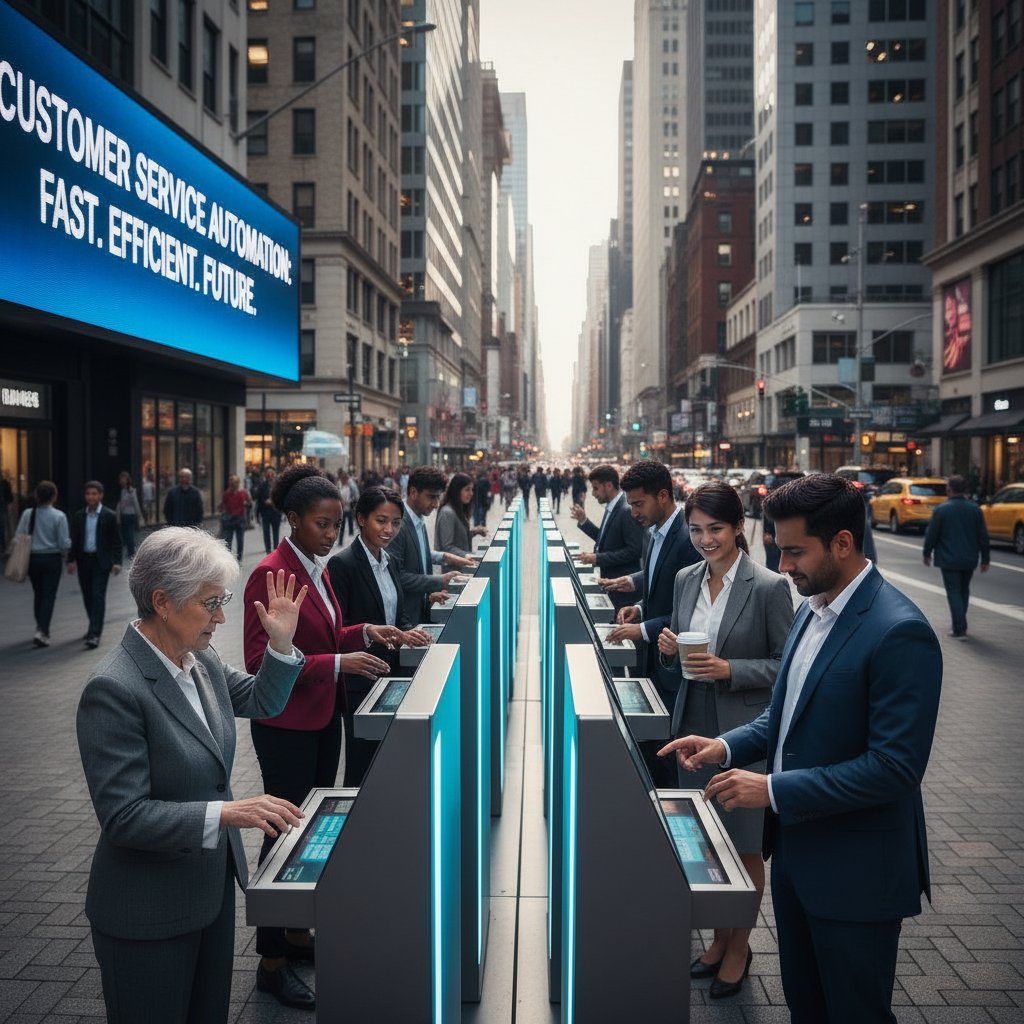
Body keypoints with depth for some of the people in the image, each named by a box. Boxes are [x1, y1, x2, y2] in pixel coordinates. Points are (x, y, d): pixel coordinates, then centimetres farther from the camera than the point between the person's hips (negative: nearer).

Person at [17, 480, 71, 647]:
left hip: (32, 558, 4)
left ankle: (41, 628, 30)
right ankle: (42, 631, -9)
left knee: (38, 594, 18)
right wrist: (63, 553, 9)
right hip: (52, 559, -4)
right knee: (49, 596, 2)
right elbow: (64, 544, -13)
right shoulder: (58, 516, -14)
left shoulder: (27, 514, -5)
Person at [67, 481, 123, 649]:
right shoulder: (79, 516, 7)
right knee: (87, 596, 12)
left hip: (101, 561, -4)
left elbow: (116, 541, -3)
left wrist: (116, 562, -9)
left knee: (98, 596, -9)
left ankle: (95, 634, -12)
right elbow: (74, 540, 8)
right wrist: (71, 560, -1)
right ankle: (94, 627, 30)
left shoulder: (110, 516, -3)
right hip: (83, 560, 4)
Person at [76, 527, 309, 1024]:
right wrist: (226, 812, -32)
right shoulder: (114, 689, -25)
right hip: (149, 915, -7)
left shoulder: (202, 660, -3)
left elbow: (261, 701, 15)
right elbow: (123, 815, -25)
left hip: (213, 887, 7)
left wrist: (281, 642, -1)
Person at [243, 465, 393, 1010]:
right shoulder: (270, 573, -18)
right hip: (286, 726, -8)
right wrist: (339, 664, -28)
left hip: (323, 719, 8)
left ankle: (298, 933, 33)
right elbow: (261, 661, -22)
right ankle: (271, 962, 17)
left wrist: (364, 633, 1)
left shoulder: (316, 569, 8)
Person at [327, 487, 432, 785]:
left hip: (391, 675, 7)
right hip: (360, 682, -7)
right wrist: (392, 637, -24)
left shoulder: (389, 563, 10)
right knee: (361, 763, 4)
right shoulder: (342, 564, -15)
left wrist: (411, 632, -3)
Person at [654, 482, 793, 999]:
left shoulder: (769, 587, -14)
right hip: (694, 725, 5)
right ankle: (720, 937, 36)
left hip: (745, 732, -5)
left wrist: (728, 669, -23)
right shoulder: (686, 579, 4)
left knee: (744, 846, 10)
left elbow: (785, 665, -11)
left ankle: (739, 947, 30)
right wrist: (668, 648, -8)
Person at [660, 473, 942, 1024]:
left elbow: (895, 767, -25)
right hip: (796, 849, 8)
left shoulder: (898, 632, -23)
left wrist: (774, 789, -24)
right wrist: (727, 747, -1)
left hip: (855, 872, -8)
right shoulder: (813, 609, 5)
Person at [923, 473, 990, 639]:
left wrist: (927, 553, 7)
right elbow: (983, 536, 4)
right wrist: (985, 559, 11)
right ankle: (960, 625, 28)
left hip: (949, 559, -5)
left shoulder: (941, 509, -11)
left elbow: (931, 534, -7)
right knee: (964, 591, 19)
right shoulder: (975, 509, 2)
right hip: (969, 559, 5)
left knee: (954, 593, -1)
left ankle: (960, 630, -7)